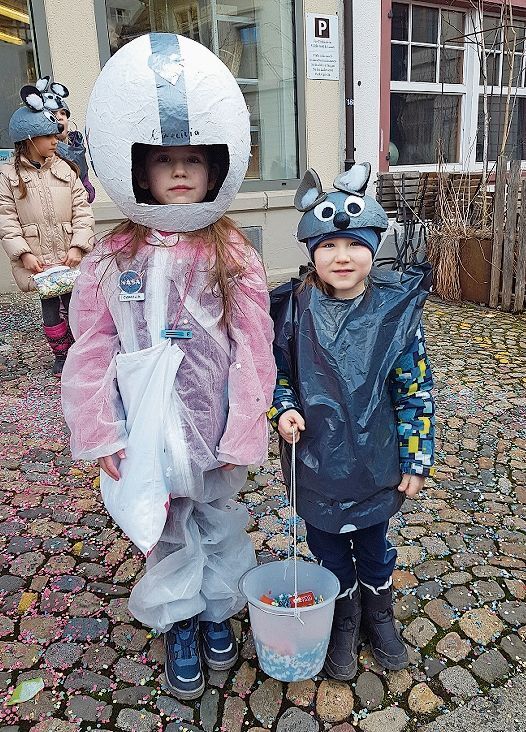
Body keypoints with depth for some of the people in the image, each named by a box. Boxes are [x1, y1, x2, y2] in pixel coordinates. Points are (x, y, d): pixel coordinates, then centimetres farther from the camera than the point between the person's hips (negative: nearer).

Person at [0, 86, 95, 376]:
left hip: (69, 257, 1)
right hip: (37, 259, -1)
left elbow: (82, 211, -1)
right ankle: (60, 354, 25)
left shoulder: (64, 169, 2)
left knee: (73, 304, 8)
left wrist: (77, 246, -11)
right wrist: (24, 254, -14)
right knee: (50, 306, 6)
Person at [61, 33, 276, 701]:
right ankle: (179, 624, 42)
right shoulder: (113, 258, -6)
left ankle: (217, 610, 46)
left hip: (215, 427, 0)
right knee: (165, 530, 17)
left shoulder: (233, 256, -9)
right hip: (146, 432, 0)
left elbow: (253, 348, -8)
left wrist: (244, 430, -9)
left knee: (218, 521, 20)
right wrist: (99, 431, -6)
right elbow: (91, 350, -4)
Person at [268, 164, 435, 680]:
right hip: (316, 462, 1)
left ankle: (379, 615, 50)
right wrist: (283, 409, -15)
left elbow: (414, 390, -7)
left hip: (375, 461, 0)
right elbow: (276, 371, 3)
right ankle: (345, 621, 47)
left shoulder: (397, 309, -13)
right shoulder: (292, 309, -11)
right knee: (328, 547, 19)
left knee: (373, 543, 21)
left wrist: (416, 461, -4)